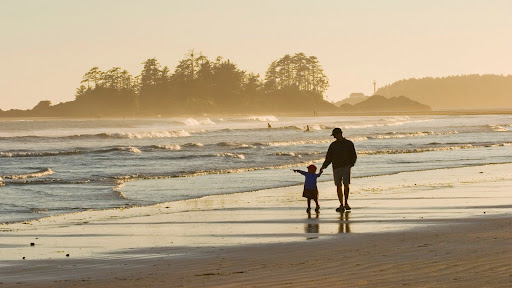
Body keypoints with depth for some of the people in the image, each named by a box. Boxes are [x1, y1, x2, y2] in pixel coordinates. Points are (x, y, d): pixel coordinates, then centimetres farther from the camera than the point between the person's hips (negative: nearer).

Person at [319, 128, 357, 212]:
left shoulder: (349, 143, 5)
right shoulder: (333, 145, 13)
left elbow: (354, 156, 7)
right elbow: (328, 158, 13)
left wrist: (351, 164, -11)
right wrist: (323, 167, 1)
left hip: (346, 166, -3)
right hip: (336, 167, 3)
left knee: (346, 183, -15)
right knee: (338, 185, -1)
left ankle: (346, 203, -2)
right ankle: (341, 205, 4)